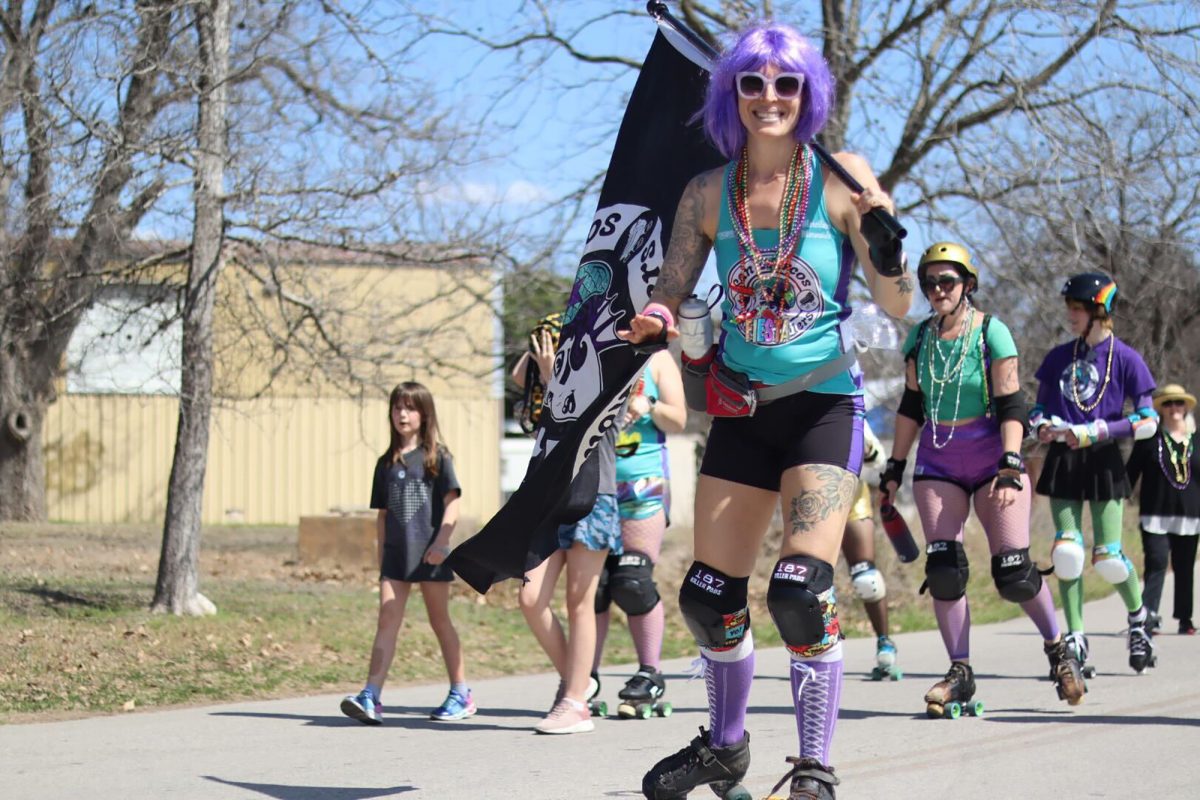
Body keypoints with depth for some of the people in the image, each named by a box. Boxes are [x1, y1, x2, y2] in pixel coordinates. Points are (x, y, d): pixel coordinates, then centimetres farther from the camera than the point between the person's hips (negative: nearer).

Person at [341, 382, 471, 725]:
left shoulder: (437, 456, 0)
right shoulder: (386, 463, 13)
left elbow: (452, 503, -6)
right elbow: (382, 514, 17)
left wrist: (441, 542, -17)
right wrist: (381, 555, 13)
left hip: (430, 554, -3)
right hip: (396, 554, 3)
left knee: (440, 621, 5)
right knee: (387, 621, -7)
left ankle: (461, 694, 17)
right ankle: (371, 697, -16)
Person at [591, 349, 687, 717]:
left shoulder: (657, 360, 7)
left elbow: (678, 420, 3)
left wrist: (650, 407, -15)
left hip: (642, 484, -3)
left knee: (632, 582, -10)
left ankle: (650, 676, 0)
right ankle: (586, 677, 7)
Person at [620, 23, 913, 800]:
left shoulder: (842, 180, -8)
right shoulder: (709, 193, 1)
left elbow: (898, 306, -7)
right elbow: (668, 298, 4)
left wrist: (886, 242, -26)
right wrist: (652, 323, -19)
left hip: (825, 403, -4)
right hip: (742, 407, 4)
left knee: (802, 592, -19)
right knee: (709, 597, 7)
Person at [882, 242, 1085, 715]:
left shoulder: (991, 333, -9)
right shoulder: (920, 338, 5)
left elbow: (1011, 405, -12)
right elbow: (911, 407, 12)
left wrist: (1011, 464, -22)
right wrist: (895, 467, 10)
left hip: (991, 458, -4)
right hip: (938, 463, 4)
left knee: (1014, 572, -6)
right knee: (942, 568, -9)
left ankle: (1058, 649, 18)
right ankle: (960, 673, -2)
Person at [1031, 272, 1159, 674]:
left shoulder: (1124, 359, -3)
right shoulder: (1059, 357, 10)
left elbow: (1148, 422, -6)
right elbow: (1038, 407, 18)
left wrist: (1097, 432, -16)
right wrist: (1043, 426, -5)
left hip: (1103, 461, -3)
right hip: (1063, 461, 3)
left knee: (1108, 557, -5)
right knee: (1067, 550, -8)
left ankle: (1138, 618, 23)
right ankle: (1075, 639, 0)